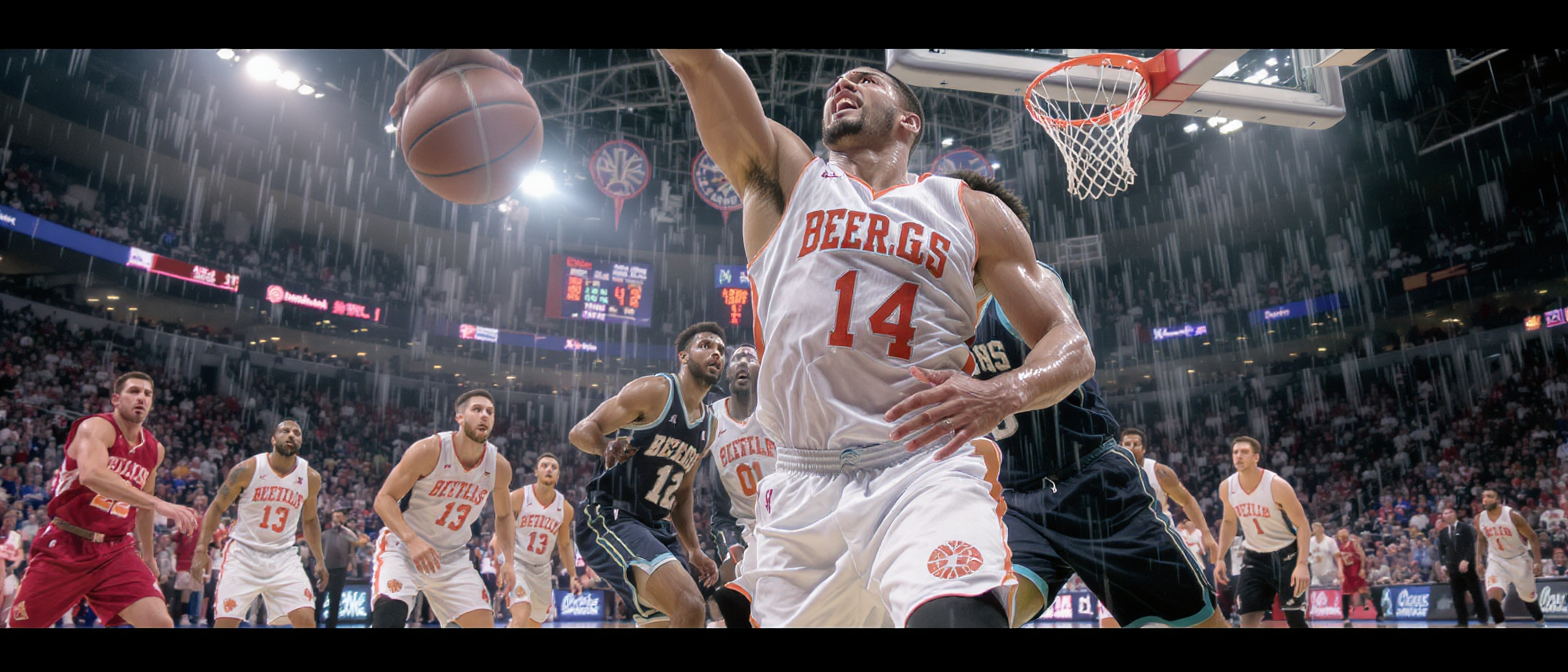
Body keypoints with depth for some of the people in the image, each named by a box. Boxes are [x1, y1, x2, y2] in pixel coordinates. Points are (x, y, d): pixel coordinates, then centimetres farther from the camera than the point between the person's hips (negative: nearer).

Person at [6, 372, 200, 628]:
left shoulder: (154, 450, 8)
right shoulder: (97, 427, -11)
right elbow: (91, 474, -33)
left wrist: (148, 554, 29)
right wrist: (157, 504, -41)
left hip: (115, 551, 4)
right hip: (64, 545, -4)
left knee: (161, 623, -15)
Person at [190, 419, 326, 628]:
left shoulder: (311, 478, -1)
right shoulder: (247, 469, -9)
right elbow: (217, 508, 1)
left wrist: (319, 559, 12)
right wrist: (201, 550, -6)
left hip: (283, 557, 2)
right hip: (243, 554, -2)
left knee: (307, 621, -12)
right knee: (225, 622, -5)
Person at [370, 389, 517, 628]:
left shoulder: (499, 466, -6)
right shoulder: (429, 450, -20)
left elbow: (504, 515, 11)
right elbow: (384, 498, -17)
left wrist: (508, 560, -2)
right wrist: (412, 539, -33)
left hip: (452, 557, 5)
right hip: (403, 547, -4)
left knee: (484, 623, -4)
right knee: (388, 616, -28)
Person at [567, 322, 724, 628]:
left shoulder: (709, 426, 15)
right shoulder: (656, 390, -8)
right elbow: (582, 431, -10)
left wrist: (693, 550, 18)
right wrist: (606, 447, -32)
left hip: (658, 530, 9)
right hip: (609, 519, -9)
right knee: (689, 605, -29)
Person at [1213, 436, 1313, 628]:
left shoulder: (1277, 485, -22)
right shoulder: (1227, 487, -8)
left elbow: (1302, 524, -16)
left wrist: (1302, 564, -26)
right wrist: (1219, 558, 4)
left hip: (1287, 555, -3)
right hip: (1255, 557, 3)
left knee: (1296, 619, -1)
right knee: (1248, 619, -5)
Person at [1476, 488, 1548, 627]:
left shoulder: (1512, 516, -20)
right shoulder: (1479, 519, -9)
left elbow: (1532, 537, -10)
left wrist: (1538, 562, -14)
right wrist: (1479, 561, 9)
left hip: (1519, 560, -2)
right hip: (1496, 560, 2)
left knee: (1529, 598, 16)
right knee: (1492, 597, -20)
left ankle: (1541, 622, 43)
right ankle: (1500, 624, -5)